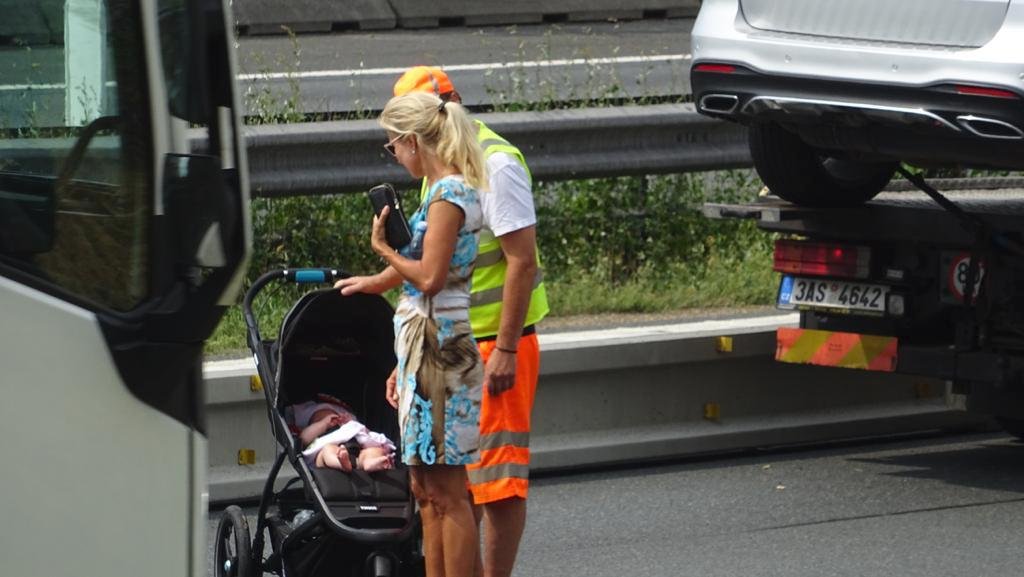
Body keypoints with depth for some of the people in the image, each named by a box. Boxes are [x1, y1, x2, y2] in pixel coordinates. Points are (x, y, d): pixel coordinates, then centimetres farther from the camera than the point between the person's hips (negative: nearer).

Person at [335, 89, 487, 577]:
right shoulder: (446, 191, 16)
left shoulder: (449, 193, -13)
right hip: (422, 350, 10)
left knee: (446, 490, -7)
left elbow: (429, 277, -19)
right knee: (426, 488, 11)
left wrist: (383, 247, -5)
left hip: (437, 349, -10)